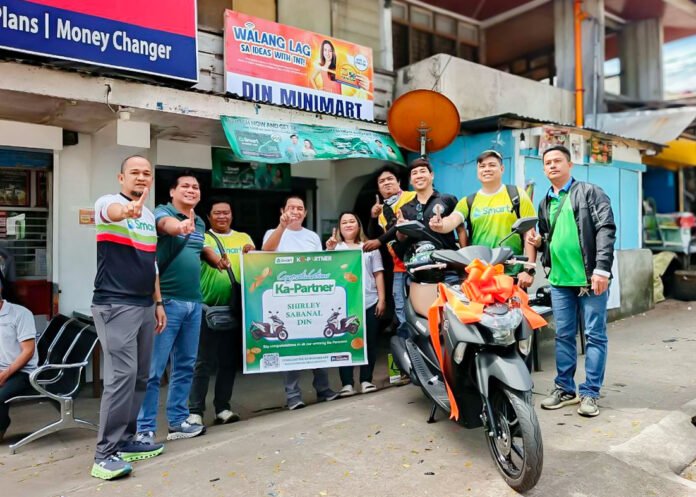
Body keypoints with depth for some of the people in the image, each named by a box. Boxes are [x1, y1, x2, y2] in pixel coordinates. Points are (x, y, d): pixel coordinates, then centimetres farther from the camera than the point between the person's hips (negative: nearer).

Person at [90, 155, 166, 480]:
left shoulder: (150, 216, 16)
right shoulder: (108, 203, -5)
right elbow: (112, 212, -32)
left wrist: (158, 302, 16)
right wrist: (129, 208, -56)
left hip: (145, 306, 8)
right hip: (115, 305, -8)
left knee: (139, 377, 10)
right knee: (121, 375, -13)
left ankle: (125, 441, 22)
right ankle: (105, 454, -3)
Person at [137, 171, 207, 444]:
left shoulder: (200, 224, 15)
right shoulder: (163, 212, -5)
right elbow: (167, 224, -31)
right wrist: (179, 226, -52)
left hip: (193, 302, 7)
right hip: (167, 301, -7)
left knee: (185, 365, 13)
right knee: (153, 369, -4)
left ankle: (178, 421, 25)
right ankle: (144, 429, 6)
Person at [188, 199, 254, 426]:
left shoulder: (243, 238, 14)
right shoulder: (204, 237, 3)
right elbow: (205, 250, -19)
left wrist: (251, 252, -23)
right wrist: (215, 259, -42)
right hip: (209, 307, -3)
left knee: (229, 360, 10)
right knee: (204, 361, -2)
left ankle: (222, 407, 21)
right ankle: (195, 411, 7)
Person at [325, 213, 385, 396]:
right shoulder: (335, 247, 11)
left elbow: (378, 274, 11)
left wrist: (382, 299, 2)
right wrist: (329, 251, -19)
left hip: (370, 302, 2)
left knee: (369, 342, 4)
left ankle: (366, 380, 14)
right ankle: (347, 383, 2)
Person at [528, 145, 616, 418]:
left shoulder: (590, 192, 0)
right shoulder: (545, 203, 17)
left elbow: (606, 230, -9)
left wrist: (601, 269, -18)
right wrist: (539, 242, 3)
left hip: (590, 277, -5)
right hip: (560, 280, 5)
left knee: (594, 335, 2)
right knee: (563, 336, 10)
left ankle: (590, 393, 12)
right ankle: (565, 388, 20)